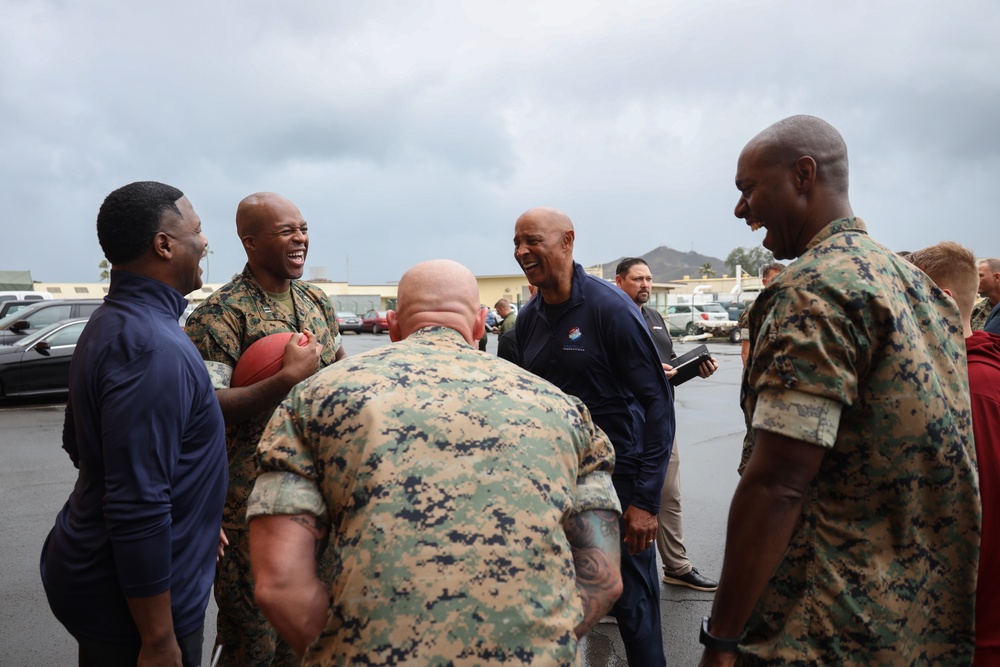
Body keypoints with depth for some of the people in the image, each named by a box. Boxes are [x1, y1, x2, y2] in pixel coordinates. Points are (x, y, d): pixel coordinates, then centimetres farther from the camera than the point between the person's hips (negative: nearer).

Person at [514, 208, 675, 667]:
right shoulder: (528, 319, 5)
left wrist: (645, 499, -17)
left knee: (632, 604, 5)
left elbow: (656, 401, -13)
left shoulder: (609, 307, -13)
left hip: (617, 476, -5)